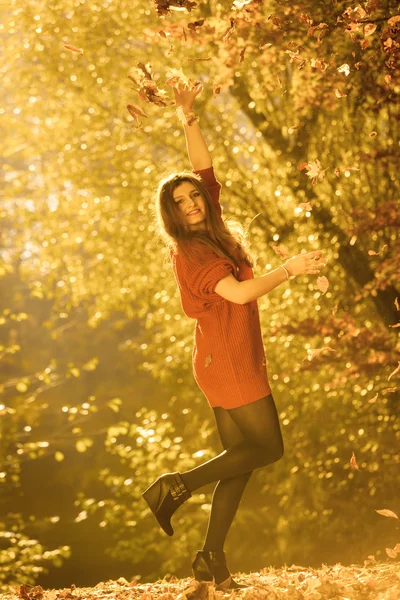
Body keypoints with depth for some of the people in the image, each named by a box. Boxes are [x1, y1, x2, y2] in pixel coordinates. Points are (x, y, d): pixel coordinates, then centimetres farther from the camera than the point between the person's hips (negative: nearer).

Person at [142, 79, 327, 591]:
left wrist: (189, 119, 8)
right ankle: (177, 485, -4)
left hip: (232, 362, 9)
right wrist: (290, 269, -23)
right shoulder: (191, 252, -14)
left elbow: (204, 167, 15)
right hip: (228, 362, -9)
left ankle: (213, 559, 7)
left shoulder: (211, 234, 10)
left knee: (240, 459, 7)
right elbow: (239, 292, -25)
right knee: (268, 448, -3)